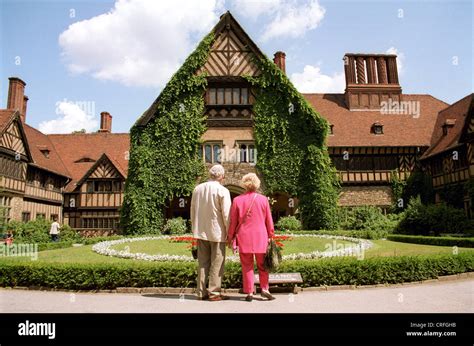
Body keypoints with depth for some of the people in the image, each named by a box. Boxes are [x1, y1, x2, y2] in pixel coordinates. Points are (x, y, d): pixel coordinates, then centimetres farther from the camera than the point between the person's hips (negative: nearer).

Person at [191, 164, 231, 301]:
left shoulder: (198, 188, 6)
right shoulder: (222, 191, -12)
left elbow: (193, 211, 11)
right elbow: (226, 214, -12)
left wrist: (194, 229, 19)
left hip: (200, 232, 5)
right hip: (217, 232, -5)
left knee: (203, 263, 12)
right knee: (217, 263, 5)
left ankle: (201, 292, 18)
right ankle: (214, 292, 9)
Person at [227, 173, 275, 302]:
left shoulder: (237, 200, -2)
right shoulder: (263, 199, -1)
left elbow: (233, 221, 2)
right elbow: (269, 220, 3)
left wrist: (230, 237, 11)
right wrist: (270, 236, 14)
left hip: (244, 238, 0)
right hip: (261, 237, 1)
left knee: (247, 266, 7)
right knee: (262, 265, 14)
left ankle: (249, 293, 10)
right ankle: (264, 289, 9)